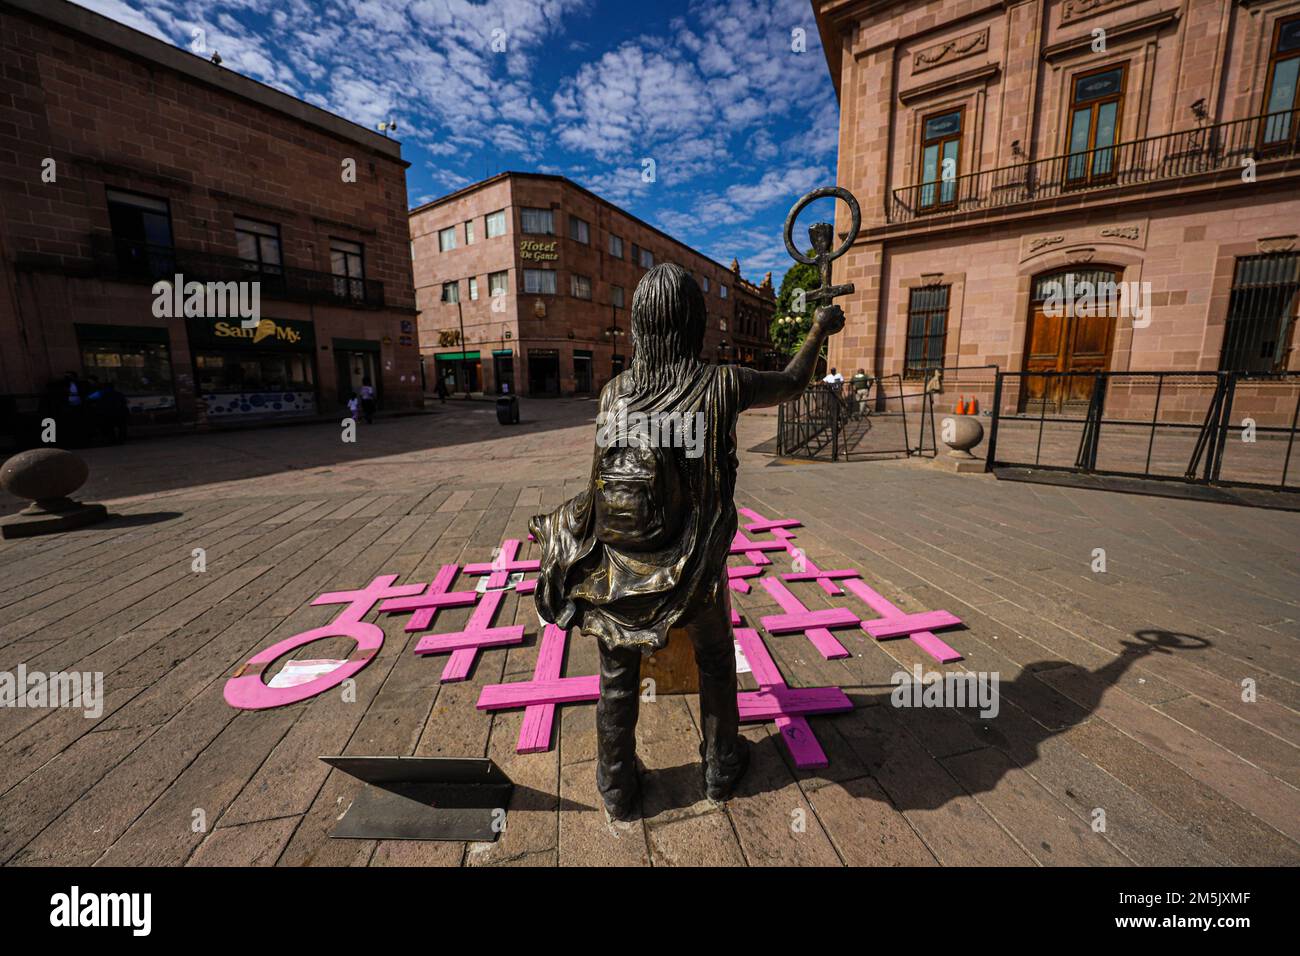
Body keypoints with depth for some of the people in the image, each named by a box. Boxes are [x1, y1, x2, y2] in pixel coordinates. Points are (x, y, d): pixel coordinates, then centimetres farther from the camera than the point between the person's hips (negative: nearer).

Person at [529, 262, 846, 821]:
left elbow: (617, 476, -3)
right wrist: (820, 331, 19)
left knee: (618, 677, 20)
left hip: (621, 567, 2)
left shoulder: (614, 392, -10)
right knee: (715, 659, 25)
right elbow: (792, 385, 3)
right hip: (694, 568, -1)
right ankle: (720, 765, 46)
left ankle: (617, 789, 41)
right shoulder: (721, 386, -15)